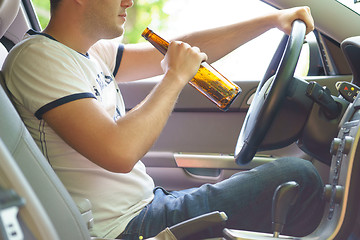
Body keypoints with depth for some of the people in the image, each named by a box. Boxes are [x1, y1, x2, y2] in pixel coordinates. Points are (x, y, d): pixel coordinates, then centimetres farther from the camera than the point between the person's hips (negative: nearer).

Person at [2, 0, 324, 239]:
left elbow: (185, 51, 13)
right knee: (299, 179, -6)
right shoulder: (37, 57, -18)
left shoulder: (92, 54, 11)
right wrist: (176, 77, -17)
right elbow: (120, 152, -30)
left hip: (146, 205, 10)